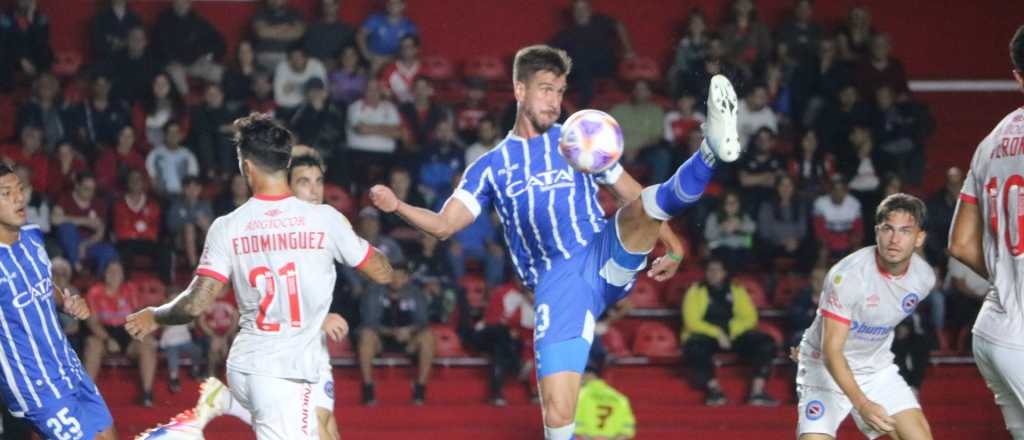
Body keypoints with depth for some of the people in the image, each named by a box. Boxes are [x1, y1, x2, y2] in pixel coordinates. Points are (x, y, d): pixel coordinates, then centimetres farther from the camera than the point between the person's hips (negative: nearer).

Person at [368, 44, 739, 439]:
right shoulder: (491, 167, 15)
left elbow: (632, 195, 19)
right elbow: (444, 225, 9)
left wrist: (671, 242, 5)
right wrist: (397, 207, -10)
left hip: (607, 259, 0)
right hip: (557, 285, 0)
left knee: (641, 208, -32)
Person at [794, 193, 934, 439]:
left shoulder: (924, 277, -10)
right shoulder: (847, 275, -29)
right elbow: (831, 350, -29)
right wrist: (862, 404, -39)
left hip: (877, 367, 5)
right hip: (827, 367, -5)